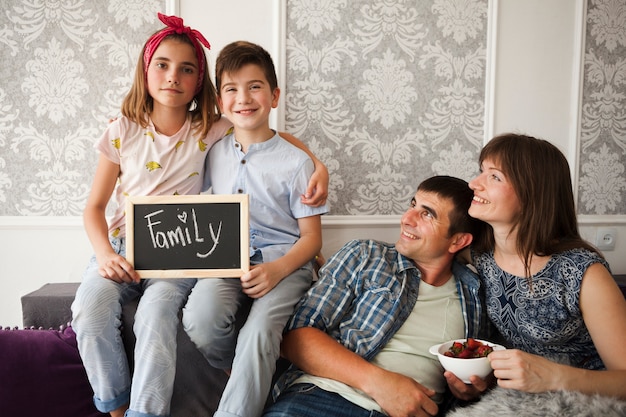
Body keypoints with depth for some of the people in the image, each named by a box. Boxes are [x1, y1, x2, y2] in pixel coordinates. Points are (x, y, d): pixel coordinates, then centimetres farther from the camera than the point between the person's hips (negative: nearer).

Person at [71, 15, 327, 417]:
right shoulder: (123, 131, 3)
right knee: (91, 308, -26)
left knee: (157, 312, -32)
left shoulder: (211, 130, -1)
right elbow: (95, 206, 6)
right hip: (122, 247, 2)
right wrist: (105, 254, -12)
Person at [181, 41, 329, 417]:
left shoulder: (295, 162, -2)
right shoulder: (214, 154, 11)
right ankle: (238, 376, 4)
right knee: (200, 318, -27)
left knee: (258, 332, -31)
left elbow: (311, 237, -1)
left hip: (284, 263, -3)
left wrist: (277, 269, -18)